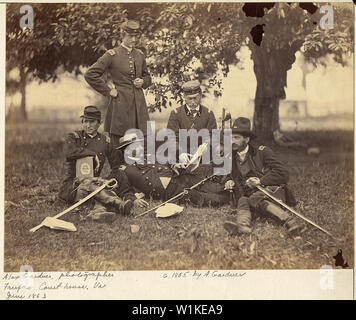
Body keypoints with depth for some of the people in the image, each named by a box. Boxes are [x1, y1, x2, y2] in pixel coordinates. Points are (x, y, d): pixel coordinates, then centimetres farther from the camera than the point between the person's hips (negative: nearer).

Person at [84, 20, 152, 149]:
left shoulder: (140, 55, 12)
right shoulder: (112, 55, -5)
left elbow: (147, 77, 26)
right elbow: (90, 74, -9)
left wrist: (143, 82, 2)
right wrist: (108, 91, -7)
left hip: (139, 104, 5)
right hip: (120, 103, -5)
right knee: (116, 146, -1)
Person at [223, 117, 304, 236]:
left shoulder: (262, 151, 3)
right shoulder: (231, 158, 17)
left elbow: (283, 173, -4)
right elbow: (230, 176, 34)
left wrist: (260, 181, -13)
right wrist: (229, 181, 9)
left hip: (273, 190, -4)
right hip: (252, 194, 4)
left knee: (254, 199, -35)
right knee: (243, 200, -29)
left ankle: (290, 220, -49)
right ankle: (242, 224, -59)